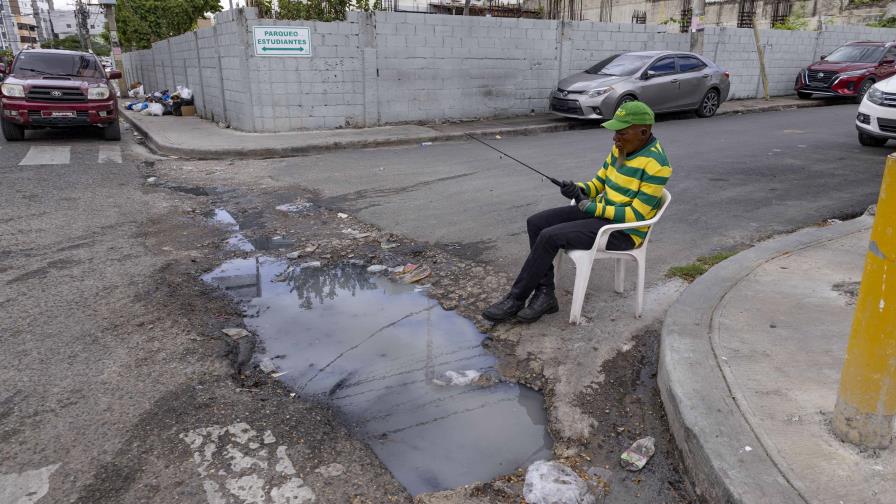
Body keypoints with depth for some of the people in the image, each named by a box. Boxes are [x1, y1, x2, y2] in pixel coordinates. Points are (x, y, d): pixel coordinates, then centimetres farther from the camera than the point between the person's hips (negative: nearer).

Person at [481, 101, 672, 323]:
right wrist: (579, 190, -9)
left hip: (622, 231, -9)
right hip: (599, 211, 9)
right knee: (535, 223, -5)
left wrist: (588, 207, -18)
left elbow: (636, 215, -22)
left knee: (550, 237, -22)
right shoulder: (620, 148, 5)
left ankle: (515, 300, -8)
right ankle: (545, 294, -4)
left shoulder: (656, 164, -20)